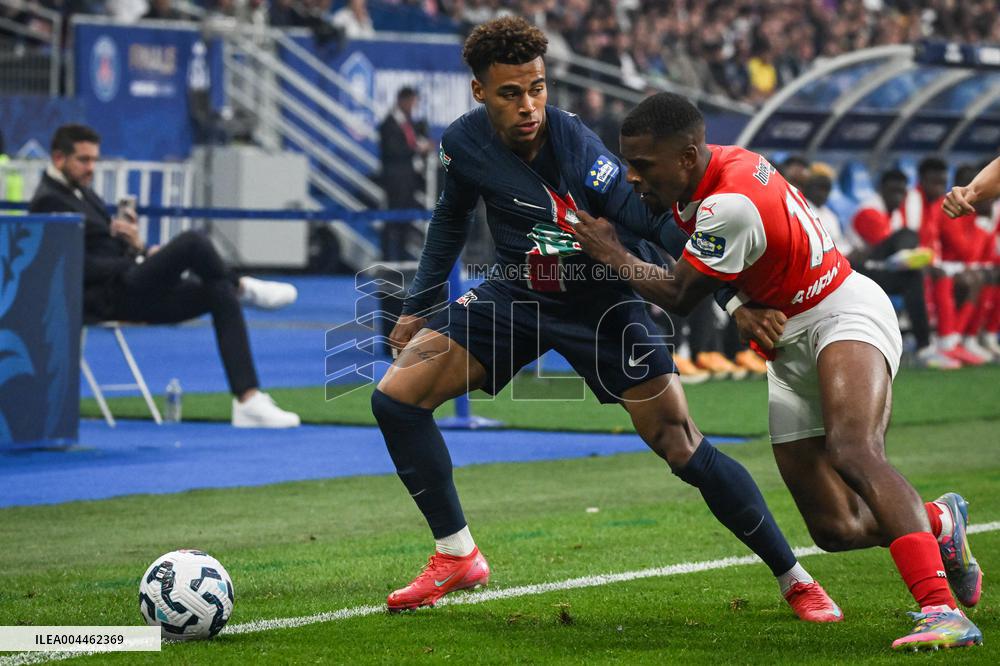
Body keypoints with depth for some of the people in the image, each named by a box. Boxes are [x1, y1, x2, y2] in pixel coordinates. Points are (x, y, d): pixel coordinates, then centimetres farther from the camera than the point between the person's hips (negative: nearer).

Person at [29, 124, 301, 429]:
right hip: (108, 297, -10)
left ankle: (249, 401, -13)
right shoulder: (48, 202, -10)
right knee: (192, 242, -27)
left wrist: (137, 247, -3)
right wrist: (138, 261, -18)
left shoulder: (81, 192, 21)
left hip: (133, 292, 10)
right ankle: (242, 286, 6)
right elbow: (78, 267, -18)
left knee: (220, 294, -7)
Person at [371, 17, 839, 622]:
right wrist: (420, 307, 15)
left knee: (687, 451, -13)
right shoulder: (464, 142, -13)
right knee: (395, 397, -9)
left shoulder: (578, 150, -30)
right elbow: (452, 220, 9)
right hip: (514, 295, 5)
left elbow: (659, 226, -37)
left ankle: (795, 580, 3)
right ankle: (458, 558, 7)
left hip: (601, 302, -5)